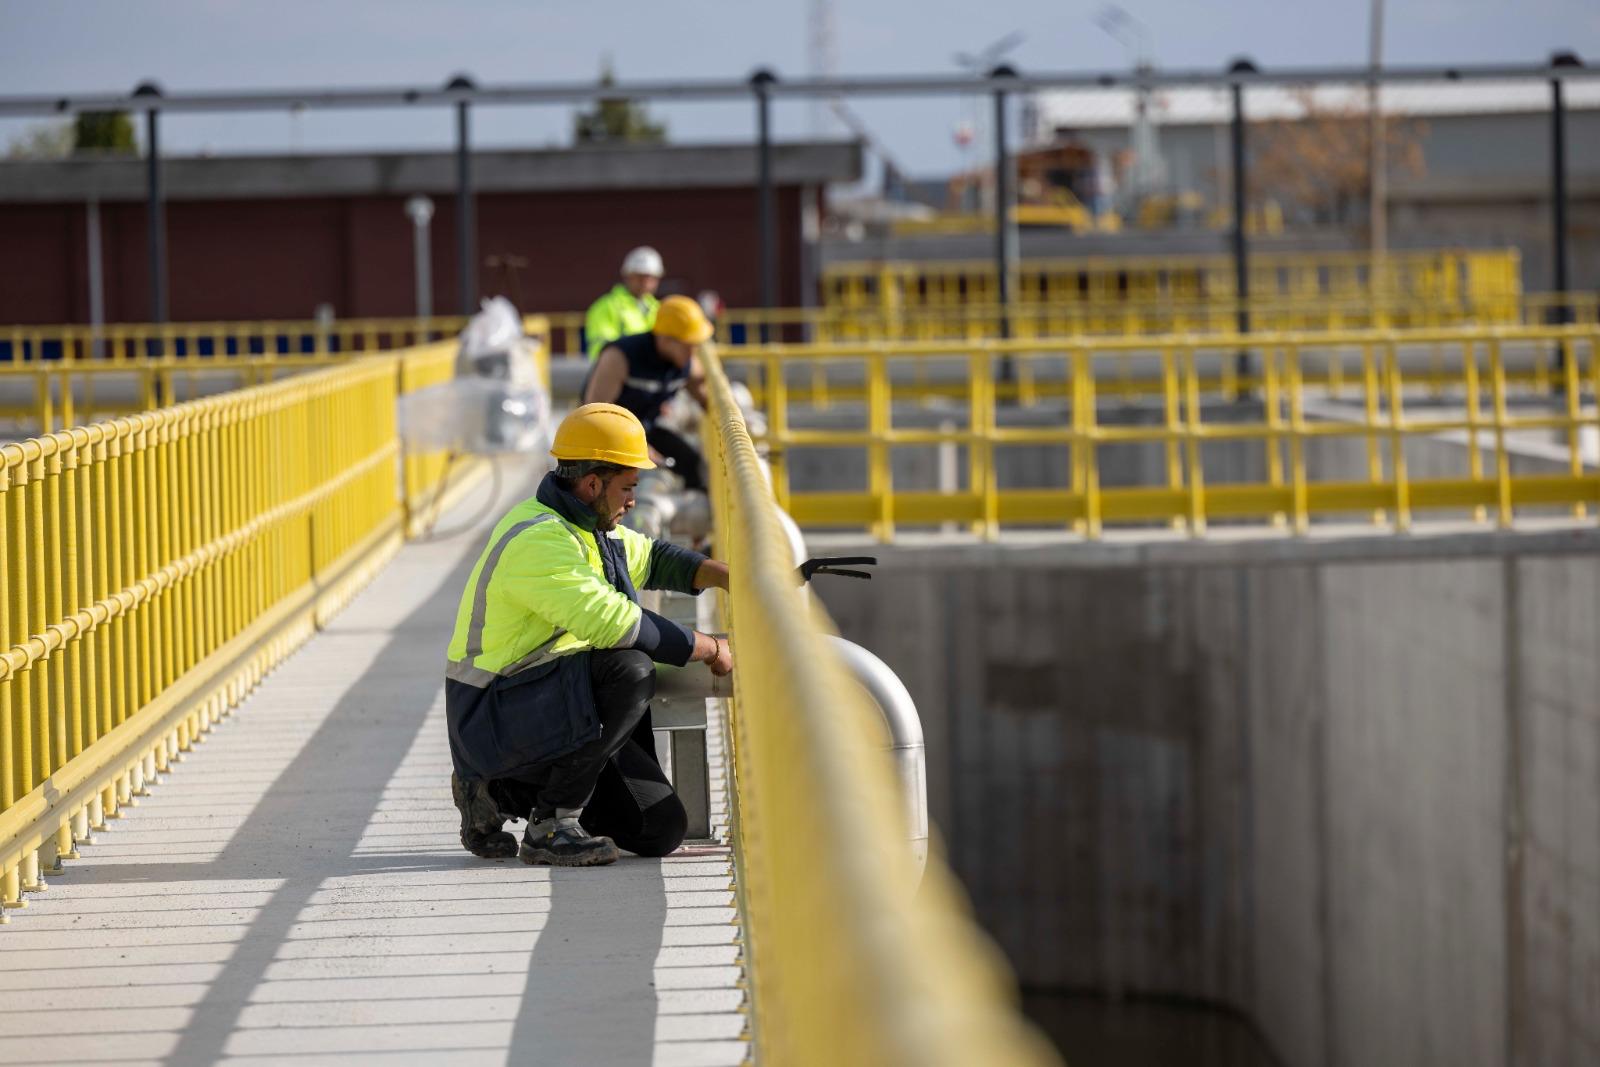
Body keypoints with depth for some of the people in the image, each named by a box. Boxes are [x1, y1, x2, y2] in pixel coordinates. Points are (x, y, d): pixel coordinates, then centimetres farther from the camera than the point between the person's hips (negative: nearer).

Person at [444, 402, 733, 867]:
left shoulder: (591, 529, 11)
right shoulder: (539, 540, -21)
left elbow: (651, 558, 29)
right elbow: (616, 624, -29)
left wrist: (728, 577, 12)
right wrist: (709, 649, -19)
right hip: (494, 720, -10)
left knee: (663, 829, 1)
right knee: (630, 670, -32)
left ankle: (498, 792, 14)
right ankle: (552, 823, -19)